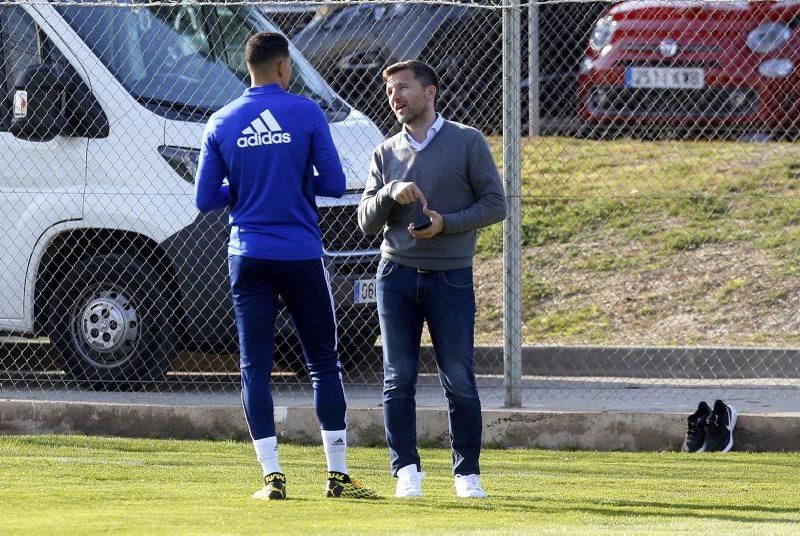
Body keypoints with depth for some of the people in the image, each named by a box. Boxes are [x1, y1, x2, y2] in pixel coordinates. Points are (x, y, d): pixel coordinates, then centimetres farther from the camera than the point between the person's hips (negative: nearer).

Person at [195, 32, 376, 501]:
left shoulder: (222, 123, 2)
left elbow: (206, 199, 3)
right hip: (301, 256, -2)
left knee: (255, 366, 4)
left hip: (249, 259, 2)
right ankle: (338, 475, 7)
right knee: (324, 362, 7)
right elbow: (334, 184, -5)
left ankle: (273, 477, -3)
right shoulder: (307, 114, -5)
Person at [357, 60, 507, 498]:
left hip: (451, 276, -3)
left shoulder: (468, 142, 2)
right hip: (396, 275, 3)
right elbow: (367, 222, 9)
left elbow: (495, 205, 0)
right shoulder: (386, 153, 12)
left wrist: (446, 223, -13)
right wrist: (391, 194, -11)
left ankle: (467, 472, 5)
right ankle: (407, 470, 5)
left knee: (459, 381, -3)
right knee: (398, 379, -1)